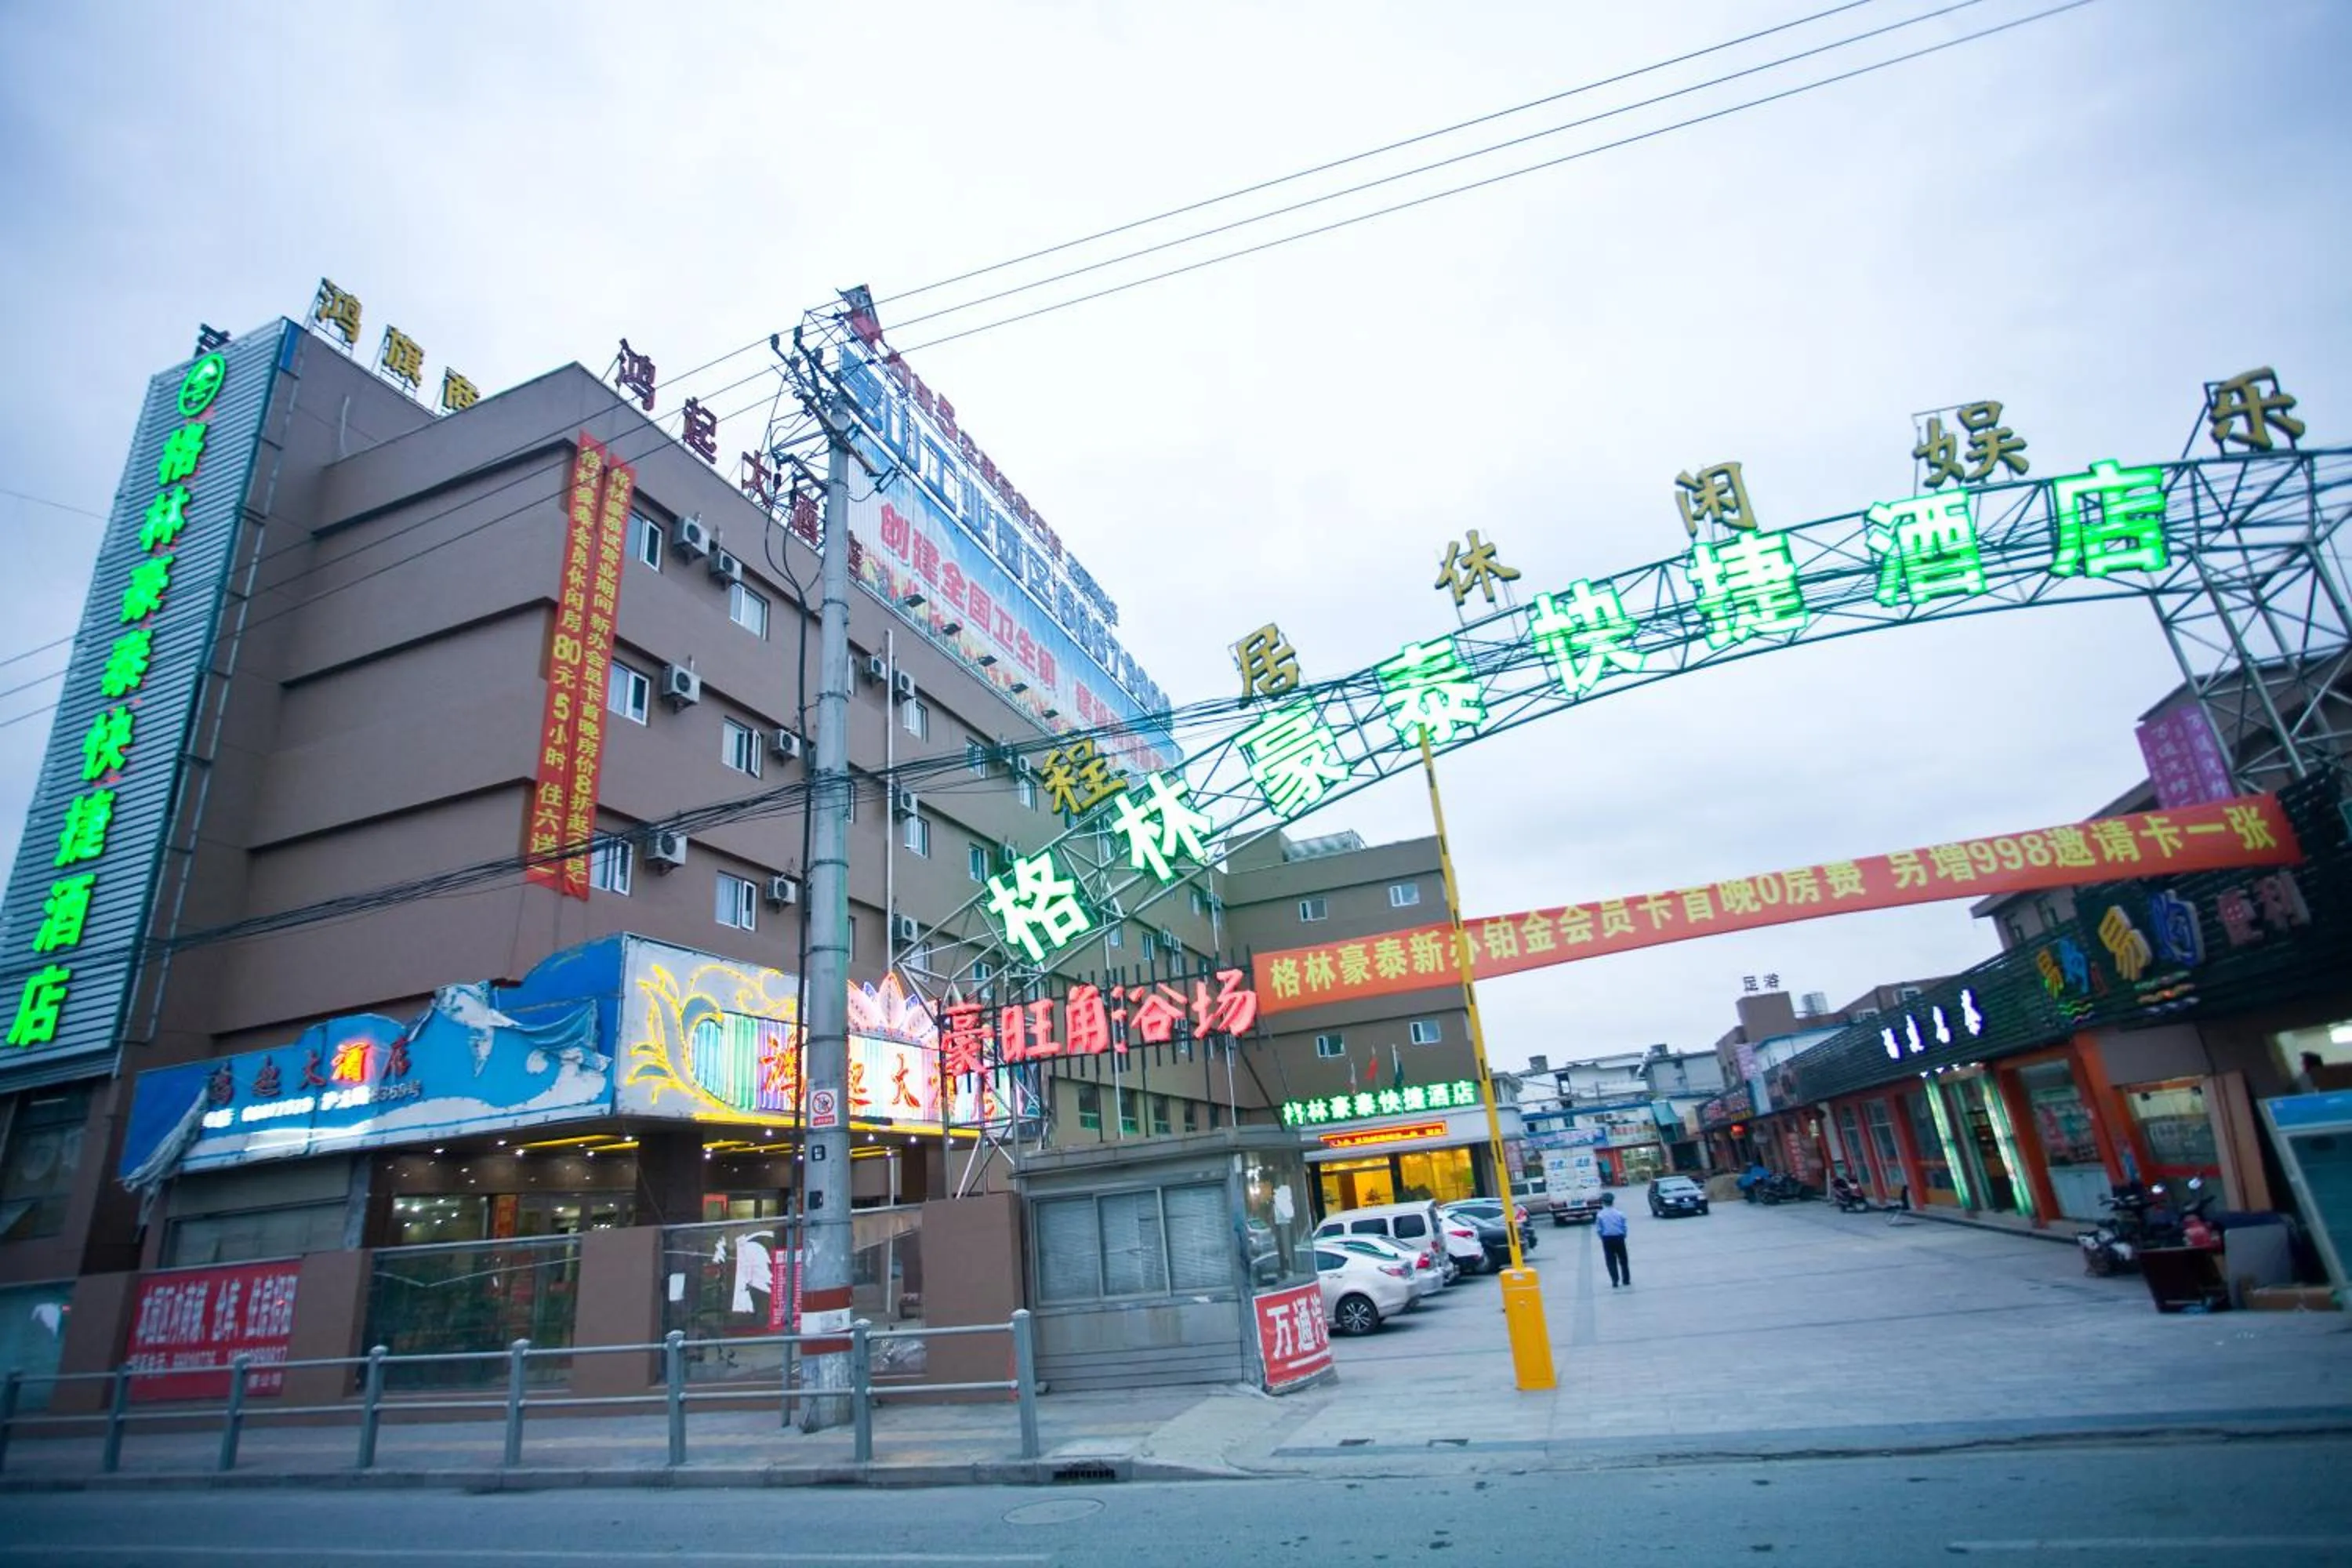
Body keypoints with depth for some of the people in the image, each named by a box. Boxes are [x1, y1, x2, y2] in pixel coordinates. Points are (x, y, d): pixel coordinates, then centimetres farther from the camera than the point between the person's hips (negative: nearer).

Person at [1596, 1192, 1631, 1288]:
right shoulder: (1619, 1213, -6)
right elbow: (1624, 1227, -3)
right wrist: (1623, 1236, 12)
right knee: (1623, 1259, 15)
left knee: (1611, 1260, 6)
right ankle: (1626, 1280, 22)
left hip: (1607, 1239, -1)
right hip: (1619, 1238, 1)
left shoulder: (1601, 1215, -8)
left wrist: (1603, 1238, 8)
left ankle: (1615, 1281, 2)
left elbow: (1599, 1229, -7)